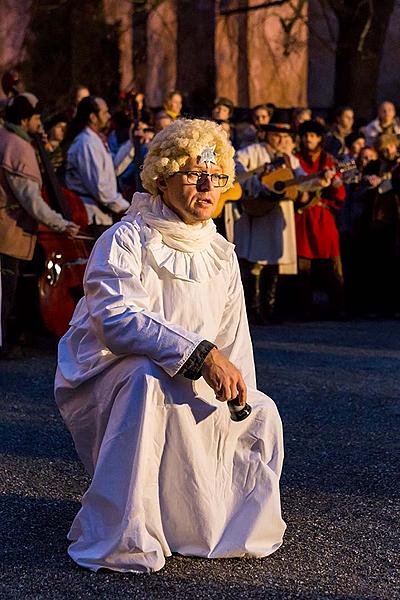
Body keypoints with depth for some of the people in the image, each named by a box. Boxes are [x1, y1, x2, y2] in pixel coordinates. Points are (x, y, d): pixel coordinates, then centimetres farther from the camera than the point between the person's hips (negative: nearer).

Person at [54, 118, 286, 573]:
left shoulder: (220, 254, 9)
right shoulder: (125, 241, -12)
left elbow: (233, 338, 8)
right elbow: (116, 319, -29)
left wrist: (239, 394, -11)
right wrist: (200, 353, -38)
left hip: (185, 391, 7)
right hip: (104, 379, -7)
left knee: (262, 415, -3)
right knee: (148, 375, -38)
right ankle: (119, 543, -36)